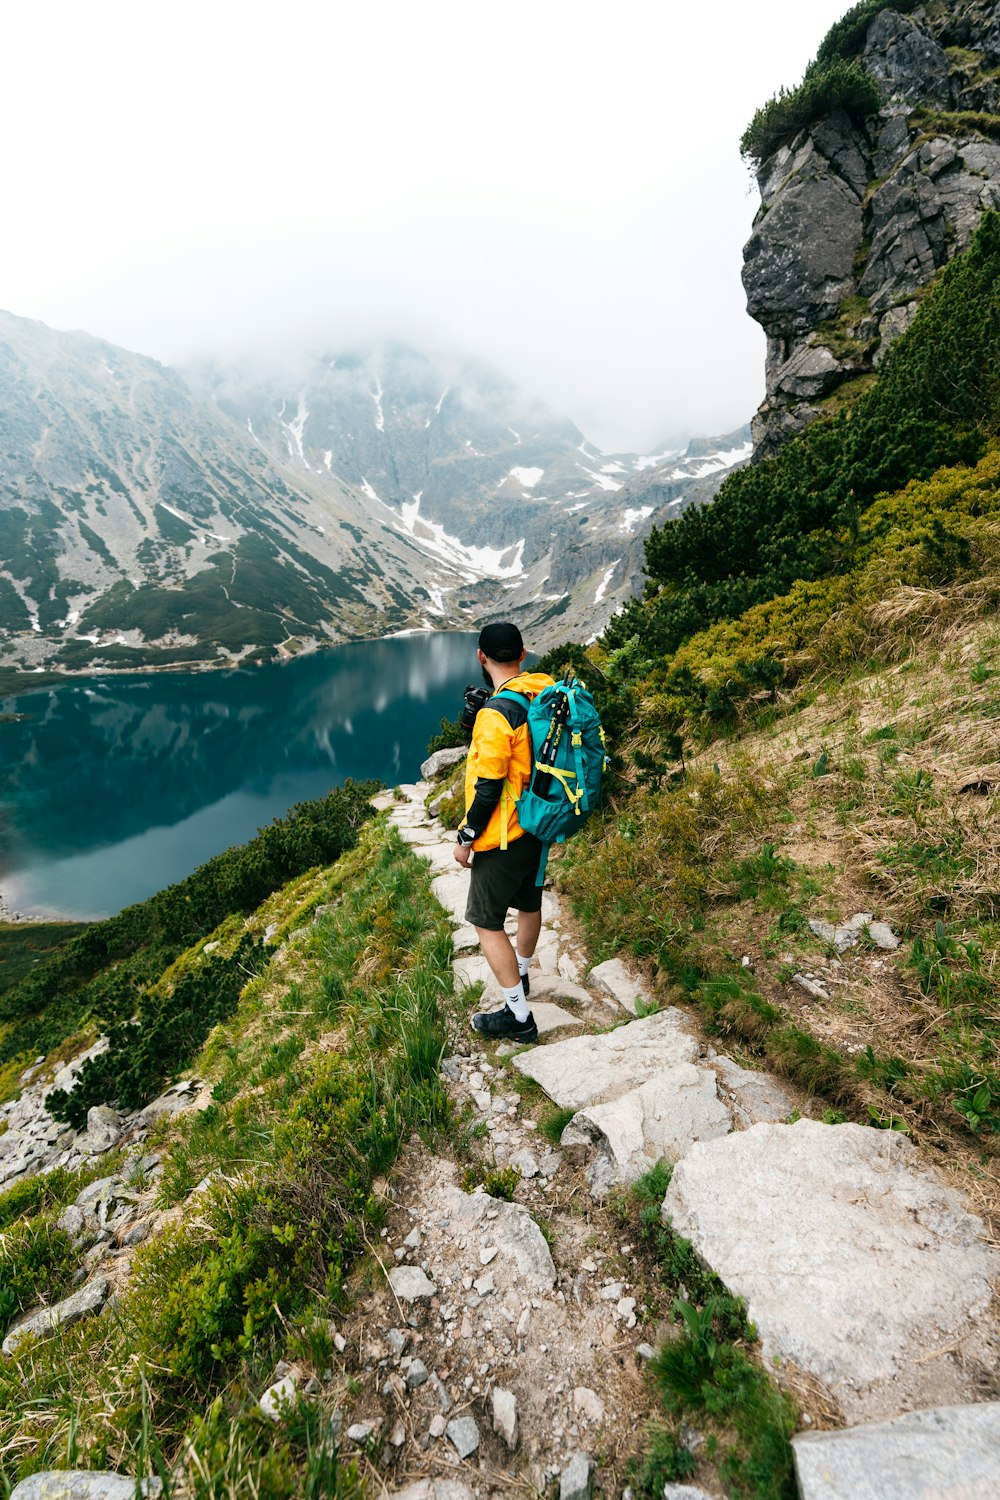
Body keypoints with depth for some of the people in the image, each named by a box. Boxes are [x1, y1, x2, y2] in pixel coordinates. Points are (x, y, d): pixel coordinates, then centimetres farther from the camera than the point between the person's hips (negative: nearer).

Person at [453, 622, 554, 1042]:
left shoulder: (496, 713, -26)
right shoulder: (546, 693, -2)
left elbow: (488, 788, -24)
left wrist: (465, 838, -11)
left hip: (504, 838, -9)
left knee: (486, 923, 5)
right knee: (529, 903, 26)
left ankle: (519, 1017, 14)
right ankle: (519, 974, 50)